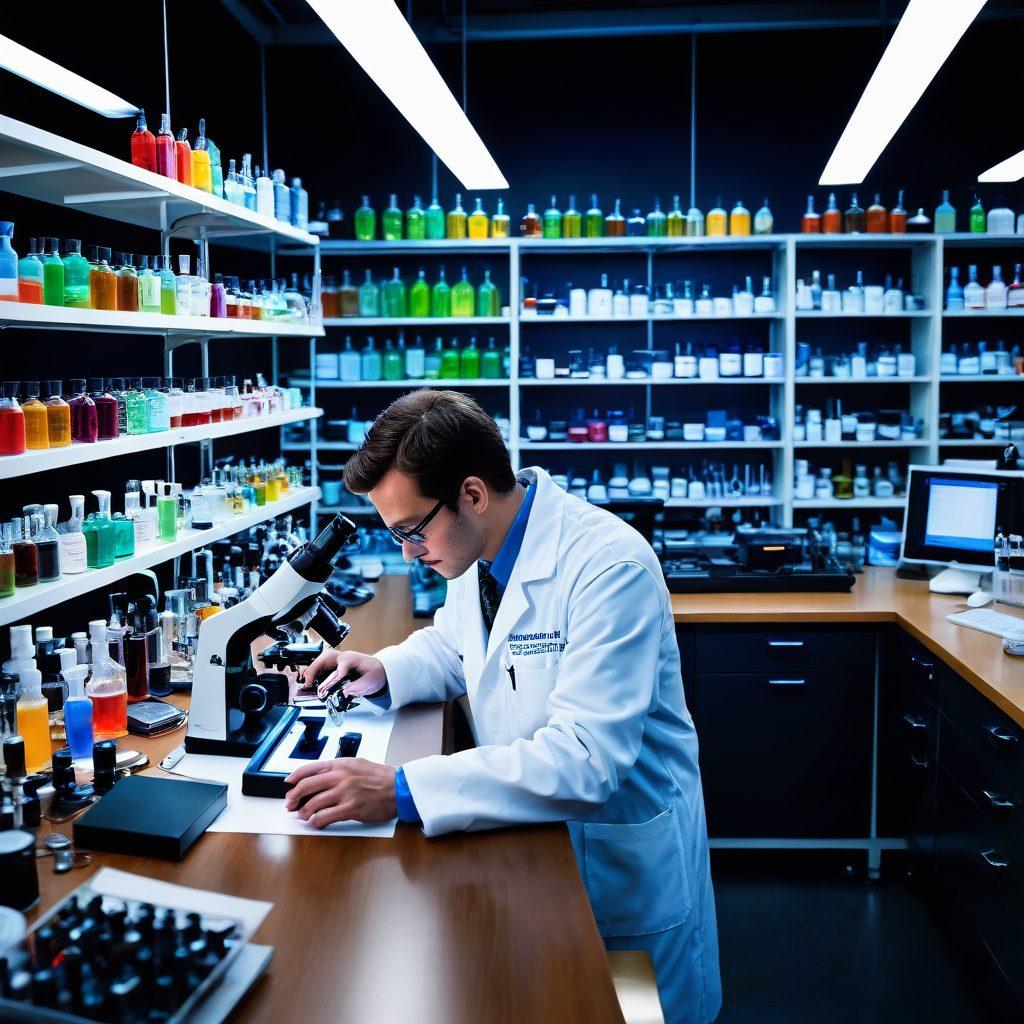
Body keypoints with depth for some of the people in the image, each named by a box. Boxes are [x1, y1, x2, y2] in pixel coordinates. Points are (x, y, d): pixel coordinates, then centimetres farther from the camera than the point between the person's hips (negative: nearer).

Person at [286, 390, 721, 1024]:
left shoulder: (610, 567, -29)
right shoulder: (476, 548, -4)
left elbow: (584, 759, -35)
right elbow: (452, 646, 17)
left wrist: (402, 791, -38)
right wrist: (383, 671, -6)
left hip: (619, 855, -6)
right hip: (523, 835, 7)